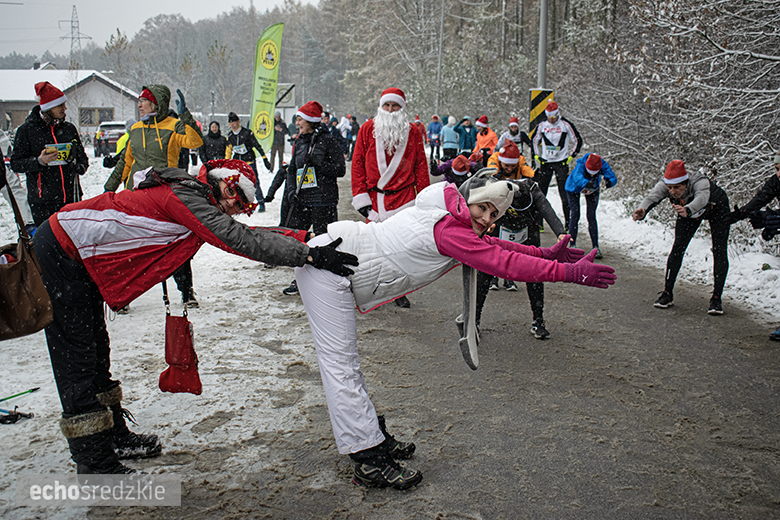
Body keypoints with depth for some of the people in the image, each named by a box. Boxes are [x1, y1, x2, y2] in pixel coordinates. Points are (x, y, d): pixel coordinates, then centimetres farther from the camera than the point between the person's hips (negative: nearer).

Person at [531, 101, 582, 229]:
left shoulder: (566, 125, -5)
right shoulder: (542, 125, 3)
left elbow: (578, 141, 4)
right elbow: (534, 140, 20)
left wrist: (570, 157, -1)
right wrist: (536, 156, 10)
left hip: (561, 163, -3)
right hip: (545, 162, 3)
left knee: (564, 194, -3)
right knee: (540, 193, 2)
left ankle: (568, 224, 3)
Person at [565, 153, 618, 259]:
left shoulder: (603, 164, -34)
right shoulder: (581, 163, -40)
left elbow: (613, 177, -43)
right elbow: (577, 177, -57)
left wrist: (609, 182, -67)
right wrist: (586, 183, -79)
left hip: (593, 190, 2)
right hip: (574, 188, -1)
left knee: (591, 216, -8)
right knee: (575, 215, -10)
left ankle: (596, 247, -5)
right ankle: (572, 245, 0)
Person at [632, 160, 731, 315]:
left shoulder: (700, 182, -44)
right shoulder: (664, 185, -33)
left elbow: (702, 198, -64)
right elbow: (652, 196, -50)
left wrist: (687, 210, -85)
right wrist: (642, 210, -73)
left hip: (717, 209, -3)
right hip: (689, 212, 3)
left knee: (719, 252, -11)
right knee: (678, 248, -6)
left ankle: (716, 298, -3)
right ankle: (667, 294, 3)